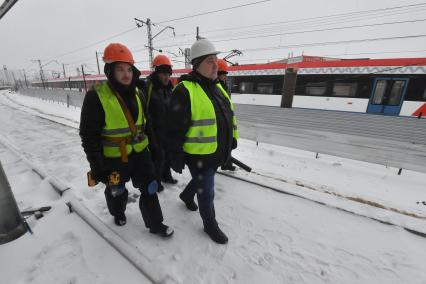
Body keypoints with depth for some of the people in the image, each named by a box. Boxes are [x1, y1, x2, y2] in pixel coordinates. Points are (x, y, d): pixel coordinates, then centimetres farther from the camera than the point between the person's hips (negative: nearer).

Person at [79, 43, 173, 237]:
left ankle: (155, 224, 25)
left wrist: (149, 145, 15)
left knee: (149, 189, 7)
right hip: (113, 157, -4)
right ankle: (118, 213, 52)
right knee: (117, 191, 20)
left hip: (140, 152, 4)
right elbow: (89, 136, -15)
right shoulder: (96, 97, -17)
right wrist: (97, 167, -14)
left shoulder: (136, 94, 2)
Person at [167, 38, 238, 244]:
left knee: (202, 181, 29)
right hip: (198, 155, -8)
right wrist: (175, 157, -15)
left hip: (218, 153, 8)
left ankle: (186, 195, 59)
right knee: (207, 192, 10)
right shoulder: (185, 91, -20)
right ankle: (210, 224, 36)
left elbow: (227, 117, 16)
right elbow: (175, 129, -19)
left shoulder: (217, 87, 8)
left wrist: (231, 142, 18)